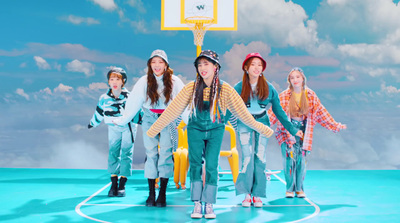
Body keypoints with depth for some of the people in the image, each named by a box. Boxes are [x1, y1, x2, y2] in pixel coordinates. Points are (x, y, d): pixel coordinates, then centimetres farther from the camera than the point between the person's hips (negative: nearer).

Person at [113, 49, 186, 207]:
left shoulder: (174, 81, -3)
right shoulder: (144, 81, -1)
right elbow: (133, 103, 2)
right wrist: (121, 120, 1)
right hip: (149, 119, 1)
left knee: (165, 154, -3)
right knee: (151, 154, -1)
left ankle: (162, 194, 4)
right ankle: (151, 193, 5)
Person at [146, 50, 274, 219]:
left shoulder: (225, 89, -13)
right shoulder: (191, 87, -12)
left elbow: (242, 112, -6)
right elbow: (173, 110, -6)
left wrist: (261, 129, -4)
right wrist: (154, 129, -4)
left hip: (215, 130, -1)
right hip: (195, 129, 1)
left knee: (211, 166, -8)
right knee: (195, 164, -6)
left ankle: (209, 205, 4)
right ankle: (197, 204, 3)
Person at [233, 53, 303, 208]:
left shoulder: (269, 88, -1)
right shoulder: (238, 88, -4)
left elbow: (278, 111, 6)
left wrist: (292, 129, 7)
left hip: (262, 122, 1)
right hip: (244, 124, -1)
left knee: (260, 158, -2)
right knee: (247, 158, -9)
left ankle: (257, 195, 6)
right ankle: (246, 194, 1)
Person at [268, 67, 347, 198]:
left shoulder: (311, 96, 3)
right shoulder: (284, 96, -3)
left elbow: (321, 112, 8)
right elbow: (274, 112, -6)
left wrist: (336, 126, 7)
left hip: (303, 132, 2)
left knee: (301, 160, 0)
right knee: (289, 159, -9)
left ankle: (299, 189, 12)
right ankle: (290, 189, 2)